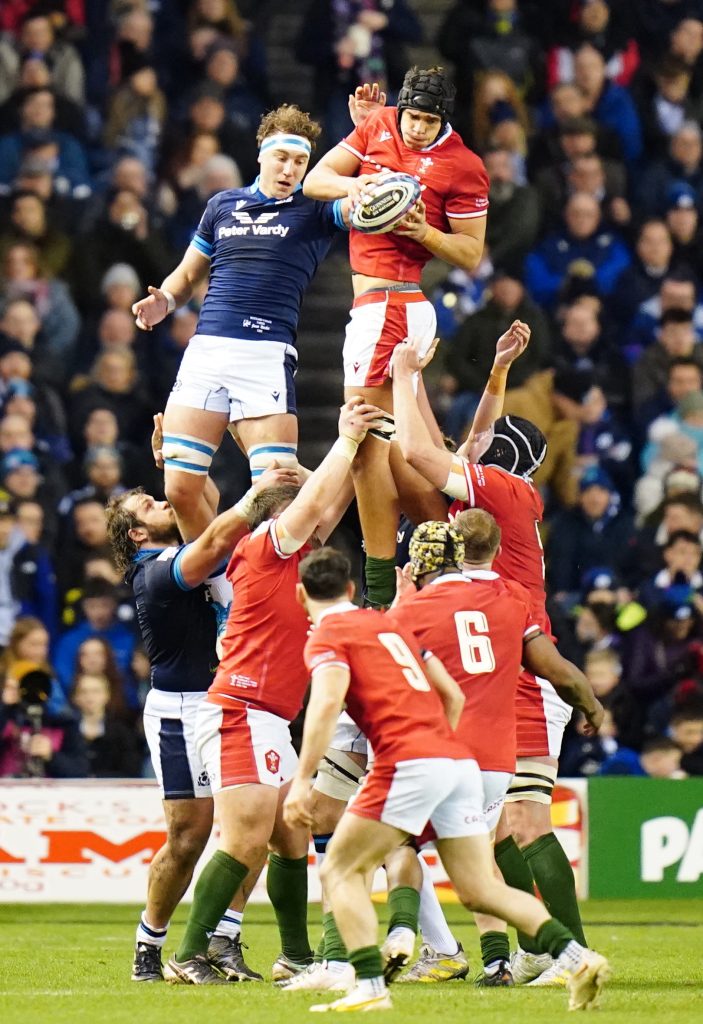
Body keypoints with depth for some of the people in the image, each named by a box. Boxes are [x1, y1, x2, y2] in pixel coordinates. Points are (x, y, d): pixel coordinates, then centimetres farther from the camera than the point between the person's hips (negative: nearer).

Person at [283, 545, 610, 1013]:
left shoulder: (327, 636, 4)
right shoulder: (391, 626, 26)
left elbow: (327, 702, -14)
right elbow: (453, 696, 26)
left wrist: (303, 780, -17)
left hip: (410, 763, -7)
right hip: (460, 761, 7)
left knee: (340, 870, 5)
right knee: (480, 889, 8)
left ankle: (370, 986, -9)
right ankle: (576, 956, -8)